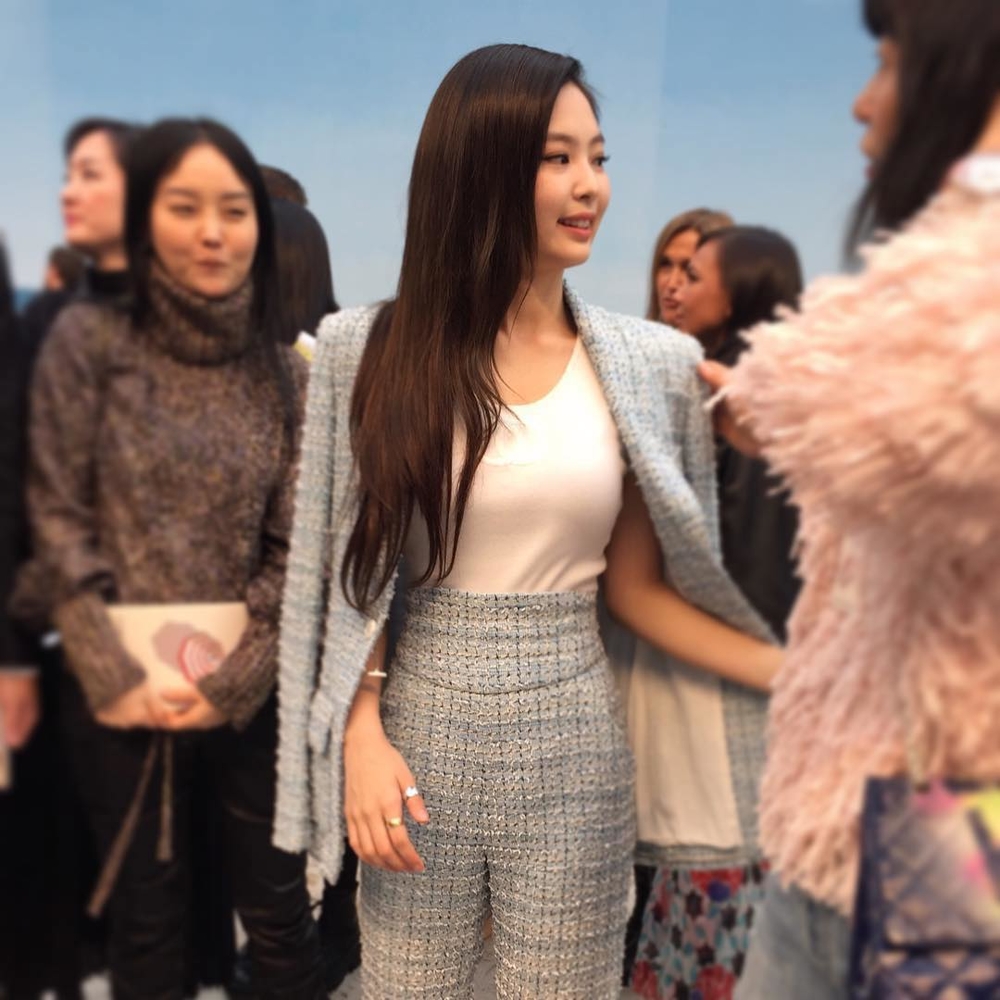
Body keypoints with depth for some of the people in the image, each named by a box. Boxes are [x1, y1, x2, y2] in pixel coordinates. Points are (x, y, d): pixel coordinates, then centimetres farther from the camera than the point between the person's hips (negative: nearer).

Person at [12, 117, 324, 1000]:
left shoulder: (286, 373, 1)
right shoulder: (88, 341, -4)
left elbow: (297, 547, 0)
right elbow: (58, 521, -5)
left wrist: (233, 680, -8)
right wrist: (113, 675, -10)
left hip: (252, 690, 1)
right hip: (118, 691, -1)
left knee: (280, 914, 13)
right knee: (146, 924, 16)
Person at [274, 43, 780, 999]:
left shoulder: (644, 364, -2)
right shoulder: (373, 349, -5)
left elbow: (636, 587, 3)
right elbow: (353, 573, 0)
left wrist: (801, 675, -6)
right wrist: (362, 736, -8)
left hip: (573, 742, 1)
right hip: (421, 730, 0)